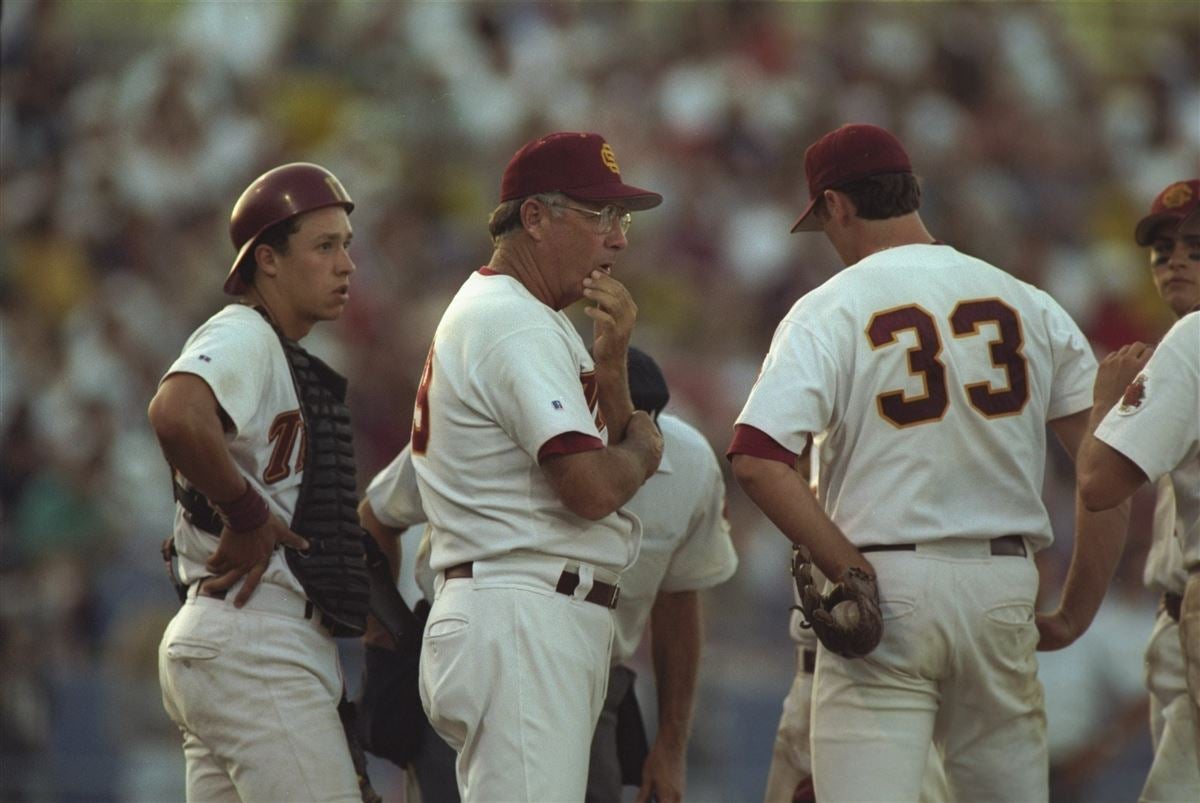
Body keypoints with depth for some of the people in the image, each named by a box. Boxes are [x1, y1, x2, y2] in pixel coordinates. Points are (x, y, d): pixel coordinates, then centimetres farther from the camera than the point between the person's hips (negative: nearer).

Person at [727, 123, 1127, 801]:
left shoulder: (830, 311, -4)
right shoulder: (1028, 305, 7)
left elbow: (758, 459, -16)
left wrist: (851, 570, -11)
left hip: (885, 589, -4)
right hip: (1005, 586, 4)